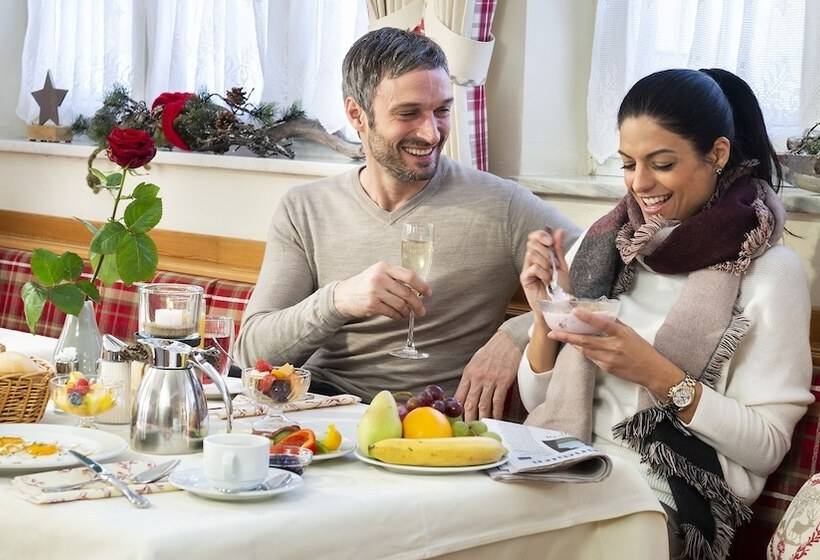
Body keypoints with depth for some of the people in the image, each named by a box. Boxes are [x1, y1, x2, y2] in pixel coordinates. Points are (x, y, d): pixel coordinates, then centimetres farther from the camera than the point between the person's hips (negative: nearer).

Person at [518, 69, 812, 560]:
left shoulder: (769, 272, -5)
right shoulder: (602, 243, 7)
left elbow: (767, 447, -8)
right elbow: (537, 401, 11)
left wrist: (656, 375, -17)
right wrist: (545, 317, -7)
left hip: (664, 500, -5)